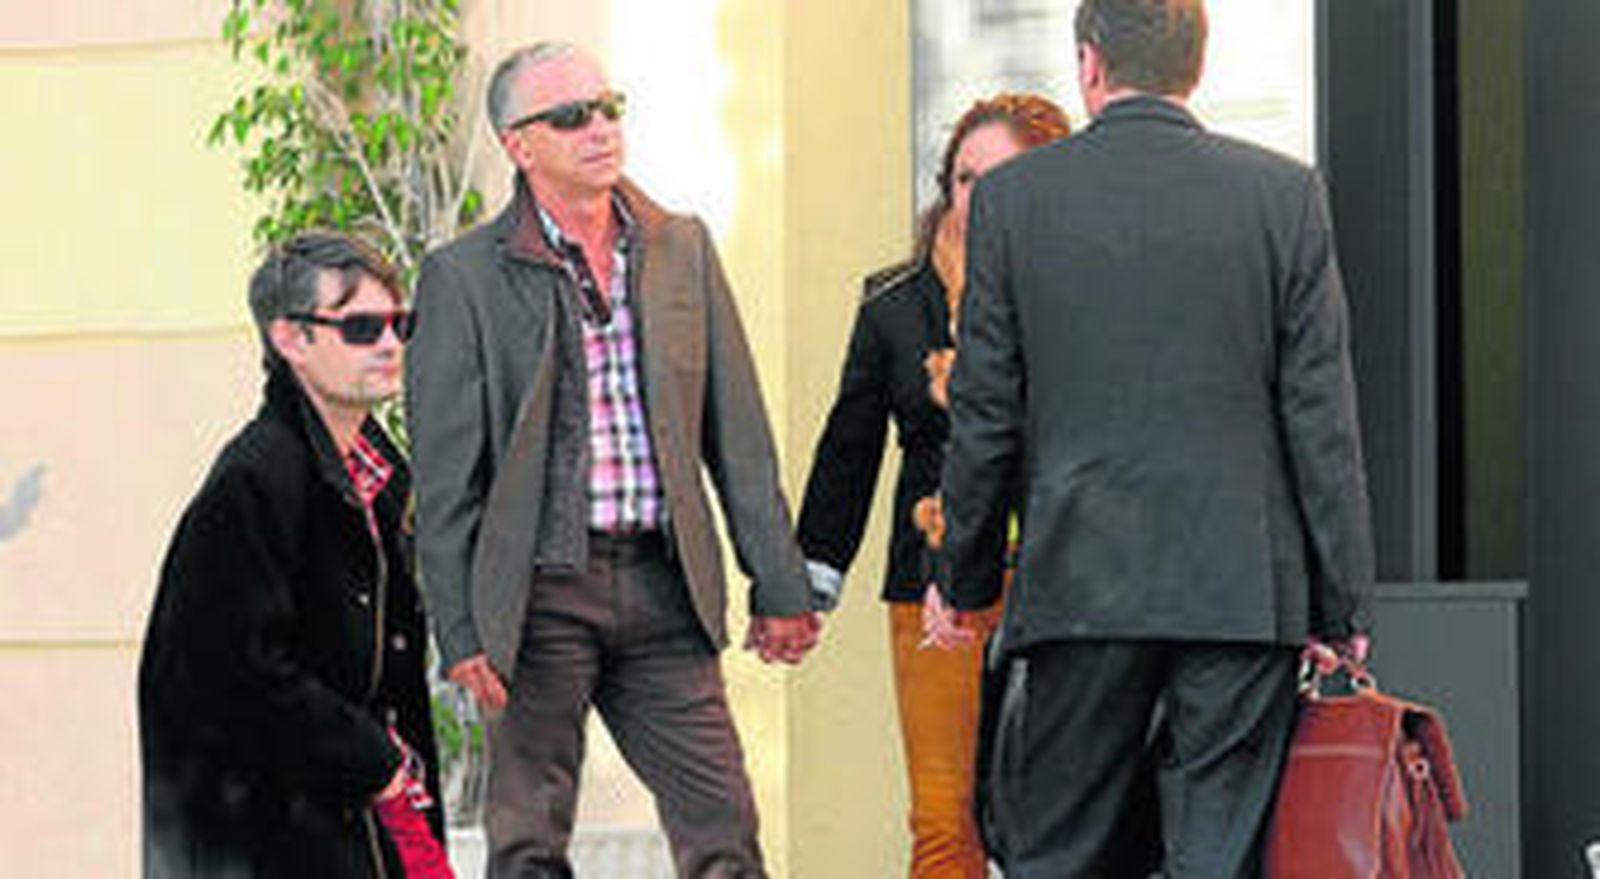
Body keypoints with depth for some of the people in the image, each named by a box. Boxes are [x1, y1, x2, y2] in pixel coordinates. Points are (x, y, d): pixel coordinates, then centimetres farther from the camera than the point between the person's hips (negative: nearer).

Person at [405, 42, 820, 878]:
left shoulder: (682, 248, 10)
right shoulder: (464, 276, -2)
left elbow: (737, 433, 12)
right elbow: (443, 474, -3)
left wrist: (779, 586, 9)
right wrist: (460, 630, -8)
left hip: (663, 587, 3)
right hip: (542, 590, -3)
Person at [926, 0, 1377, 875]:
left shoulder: (1013, 196, 0)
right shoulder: (1286, 193, 1)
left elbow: (985, 416, 2)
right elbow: (1322, 415, 0)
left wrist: (965, 582, 12)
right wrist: (1344, 605, 5)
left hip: (1081, 582, 0)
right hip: (1245, 587, 0)